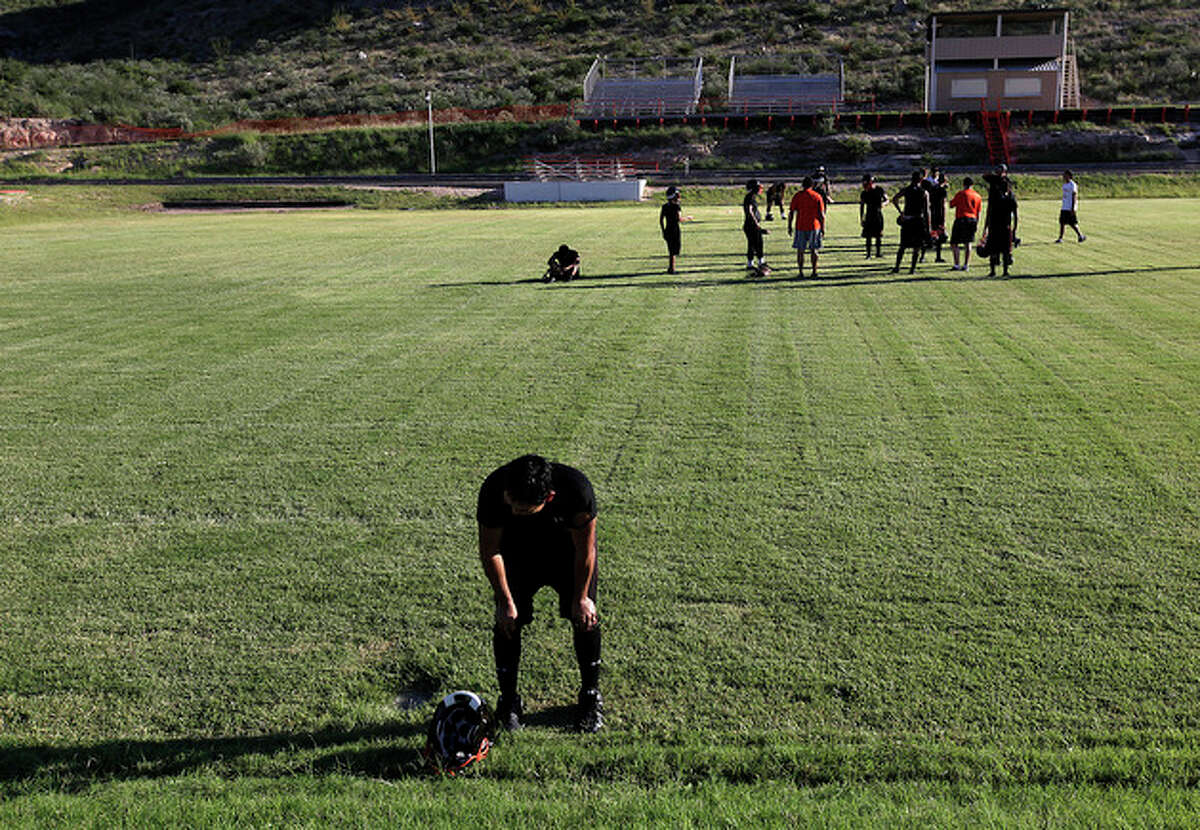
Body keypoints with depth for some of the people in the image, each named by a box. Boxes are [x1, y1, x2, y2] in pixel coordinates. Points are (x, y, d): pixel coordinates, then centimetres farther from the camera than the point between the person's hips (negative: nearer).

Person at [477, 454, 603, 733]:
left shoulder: (576, 488, -39)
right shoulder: (493, 490, -35)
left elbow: (584, 550, -21)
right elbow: (490, 551, -18)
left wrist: (581, 597, -12)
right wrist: (505, 601, -13)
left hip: (568, 541, -1)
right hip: (517, 546, 1)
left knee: (585, 616, -3)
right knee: (508, 620, -5)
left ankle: (590, 695, 17)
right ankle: (508, 699, 13)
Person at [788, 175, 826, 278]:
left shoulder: (797, 196, 1)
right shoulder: (817, 196, 0)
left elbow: (791, 213, -1)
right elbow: (821, 214, -1)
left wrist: (789, 226, 6)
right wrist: (823, 228, 5)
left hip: (800, 226, 0)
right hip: (814, 226, 0)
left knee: (800, 250, 7)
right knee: (814, 250, 9)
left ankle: (801, 272, 5)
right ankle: (814, 271, 6)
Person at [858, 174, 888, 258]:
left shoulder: (879, 189, -2)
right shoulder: (864, 193, -2)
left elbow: (886, 200, 5)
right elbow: (861, 206, 5)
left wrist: (883, 203, -19)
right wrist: (861, 219, 2)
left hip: (878, 214, 1)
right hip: (869, 216, -1)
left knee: (878, 235, 5)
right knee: (868, 235, -5)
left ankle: (878, 252, 16)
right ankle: (868, 254, -2)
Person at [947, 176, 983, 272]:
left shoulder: (960, 194, -5)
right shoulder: (978, 196, 10)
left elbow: (951, 205, 0)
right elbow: (978, 212, 10)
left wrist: (951, 201, 20)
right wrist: (977, 224, 14)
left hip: (961, 219, -5)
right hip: (972, 220, 5)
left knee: (954, 243, 0)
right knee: (968, 243, 8)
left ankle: (956, 265, -7)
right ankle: (966, 265, 6)